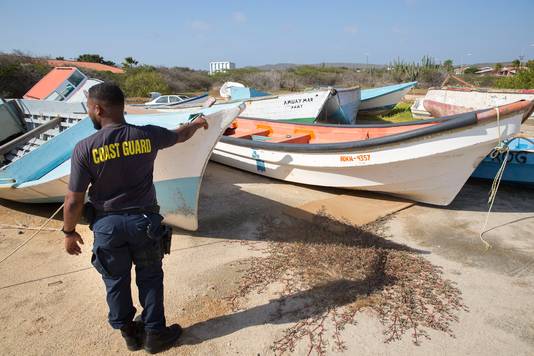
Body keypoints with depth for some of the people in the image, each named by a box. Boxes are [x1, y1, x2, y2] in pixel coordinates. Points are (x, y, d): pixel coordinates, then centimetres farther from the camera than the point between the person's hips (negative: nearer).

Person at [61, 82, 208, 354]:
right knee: (150, 277, 18)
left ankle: (130, 333, 38)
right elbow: (180, 135, 9)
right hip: (143, 220, 1)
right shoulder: (148, 135, -12)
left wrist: (69, 232, 6)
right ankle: (154, 334, 31)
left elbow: (74, 201, -12)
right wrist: (197, 123, 30)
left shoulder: (85, 148, -17)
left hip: (107, 225, 0)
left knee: (116, 281, 20)